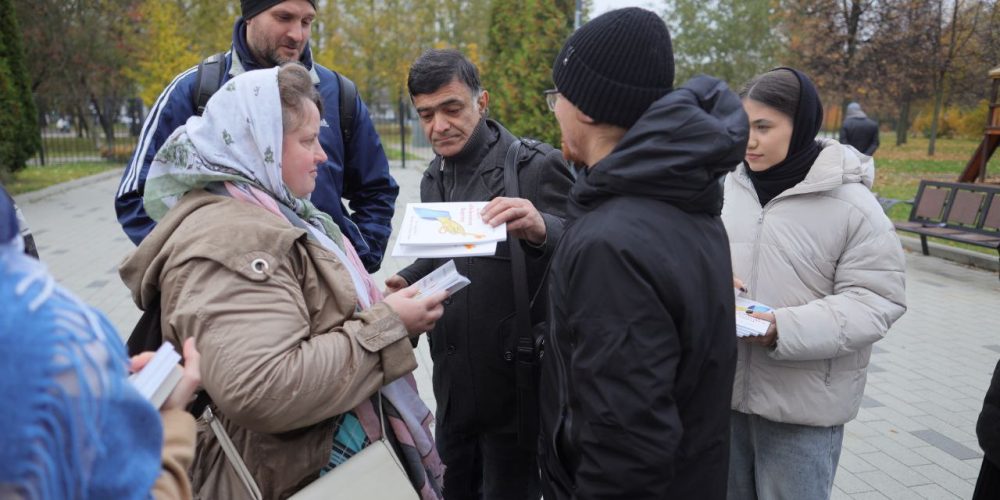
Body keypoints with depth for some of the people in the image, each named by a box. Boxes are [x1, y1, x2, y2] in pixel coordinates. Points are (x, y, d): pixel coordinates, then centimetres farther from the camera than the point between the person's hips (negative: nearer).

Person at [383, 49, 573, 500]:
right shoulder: (434, 177, 7)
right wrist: (404, 281, 0)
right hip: (453, 382, 7)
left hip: (515, 383, -6)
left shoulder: (536, 166, -15)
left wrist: (541, 230, -41)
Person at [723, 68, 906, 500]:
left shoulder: (853, 205, -13)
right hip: (725, 383, 4)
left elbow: (875, 301, -12)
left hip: (803, 401, -4)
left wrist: (783, 330, -25)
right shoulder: (731, 186, 0)